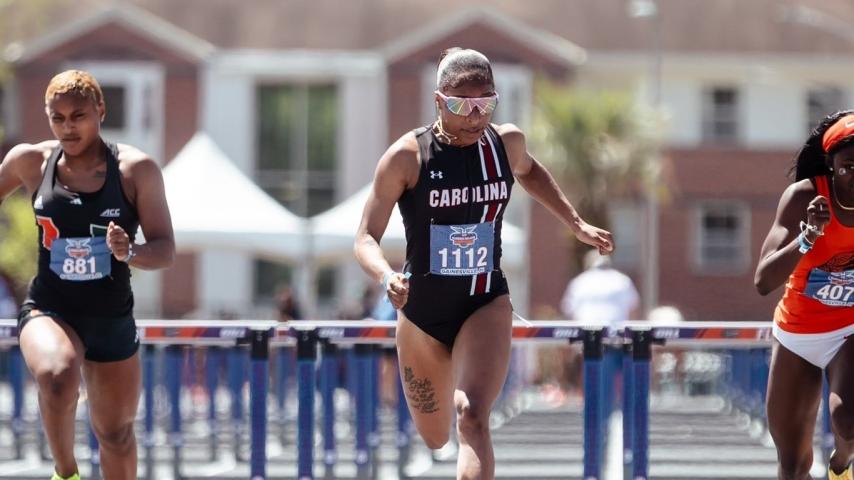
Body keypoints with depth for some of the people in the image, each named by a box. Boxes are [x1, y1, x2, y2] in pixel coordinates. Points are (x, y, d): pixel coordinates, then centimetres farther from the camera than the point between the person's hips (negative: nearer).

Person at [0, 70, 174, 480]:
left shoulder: (136, 169, -7)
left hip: (113, 320, 1)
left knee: (116, 433, 13)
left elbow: (166, 250, -9)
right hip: (48, 310, -1)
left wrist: (129, 252, -30)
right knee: (57, 375, -35)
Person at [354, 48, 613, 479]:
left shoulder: (506, 143, -4)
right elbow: (366, 238, -13)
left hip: (486, 304, 0)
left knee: (472, 419, -25)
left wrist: (576, 225, 19)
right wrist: (386, 278, -34)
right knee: (435, 438, 17)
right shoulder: (407, 156, -15)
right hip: (422, 310, 0)